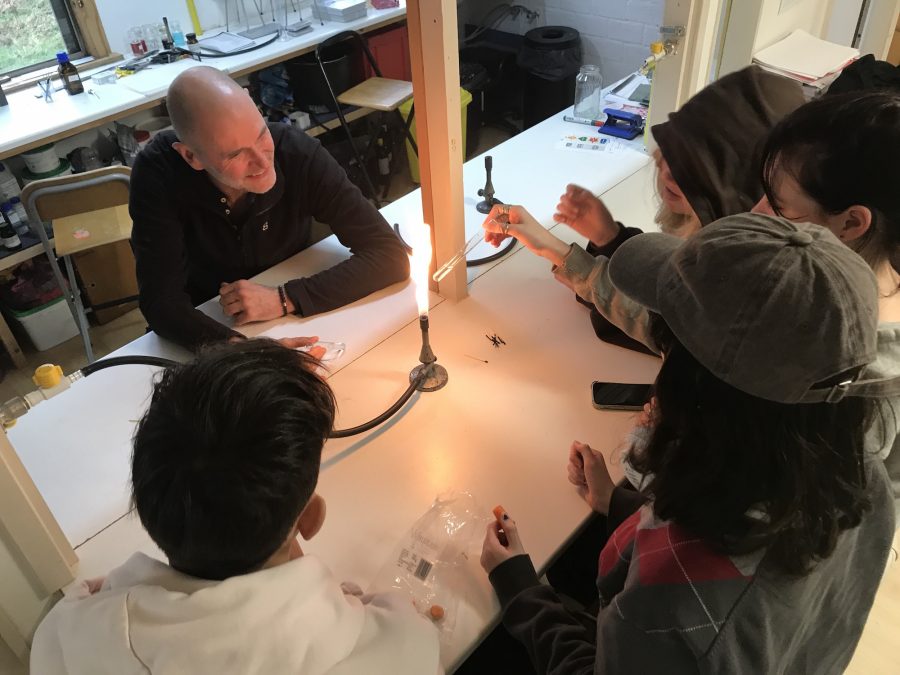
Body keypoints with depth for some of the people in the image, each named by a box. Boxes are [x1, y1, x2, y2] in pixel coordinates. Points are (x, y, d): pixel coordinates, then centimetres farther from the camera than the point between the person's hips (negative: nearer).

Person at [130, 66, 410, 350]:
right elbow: (162, 301, -24)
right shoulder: (157, 172, -23)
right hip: (206, 329, 1)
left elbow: (391, 255, -22)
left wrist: (285, 299, -29)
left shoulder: (298, 152, -22)